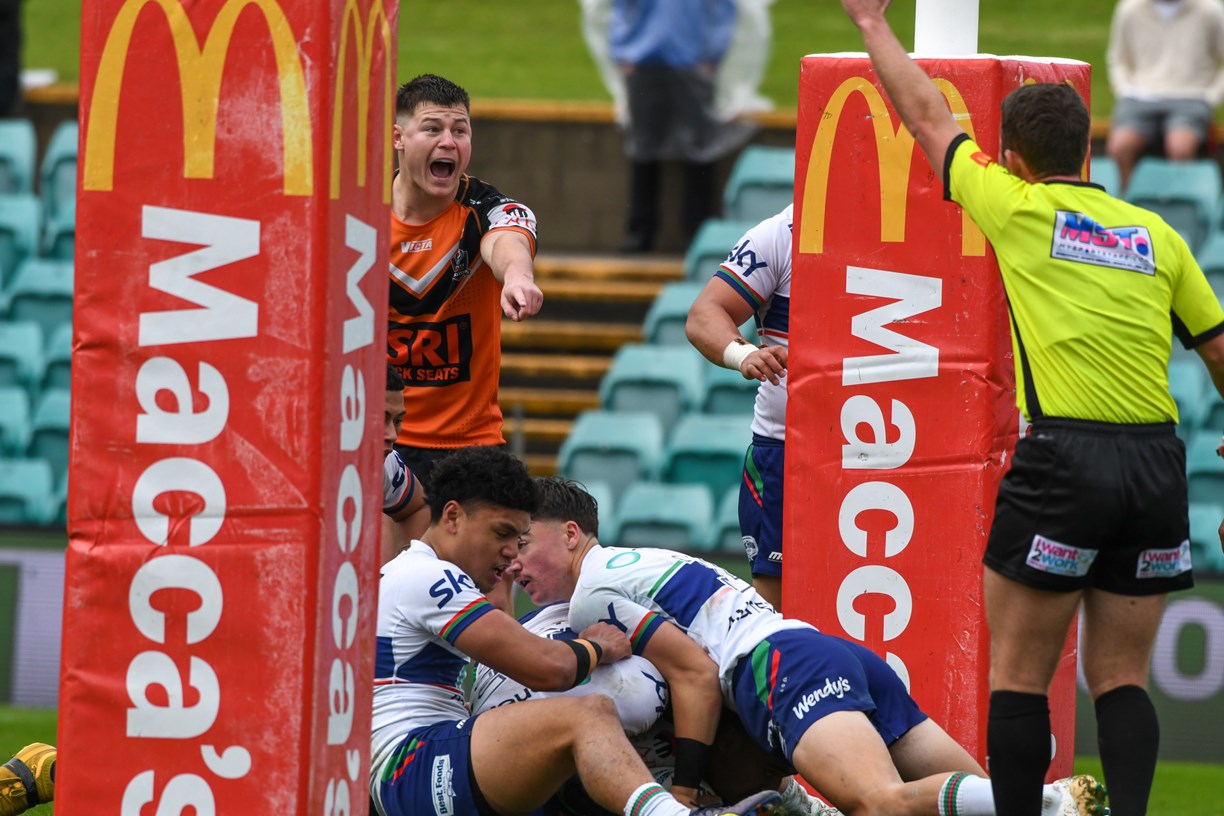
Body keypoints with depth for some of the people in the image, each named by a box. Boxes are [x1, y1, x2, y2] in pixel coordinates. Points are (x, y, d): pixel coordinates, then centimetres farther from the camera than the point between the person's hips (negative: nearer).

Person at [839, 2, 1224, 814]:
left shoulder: (1018, 208, 2)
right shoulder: (1154, 234, 12)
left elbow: (928, 118, 15)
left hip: (1065, 457, -4)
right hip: (1158, 463, 4)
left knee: (1020, 675, 4)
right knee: (1121, 679, 8)